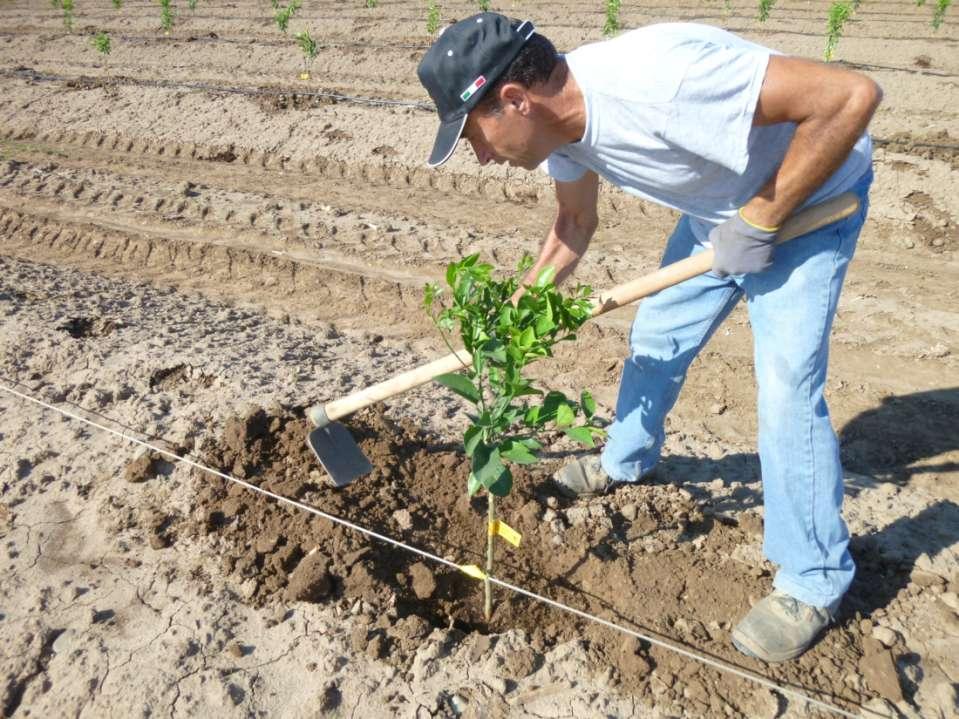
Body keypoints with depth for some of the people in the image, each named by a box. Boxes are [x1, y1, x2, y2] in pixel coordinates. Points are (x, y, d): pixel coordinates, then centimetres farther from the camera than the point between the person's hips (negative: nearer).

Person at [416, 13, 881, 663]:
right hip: (717, 208, 8)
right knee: (654, 339, 13)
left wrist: (760, 220, -29)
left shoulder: (658, 77, -39)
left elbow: (852, 95, -34)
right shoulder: (559, 121, -12)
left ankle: (815, 582, 6)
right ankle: (626, 461, 41)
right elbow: (575, 226, 7)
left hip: (807, 198, -7)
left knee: (786, 389, -14)